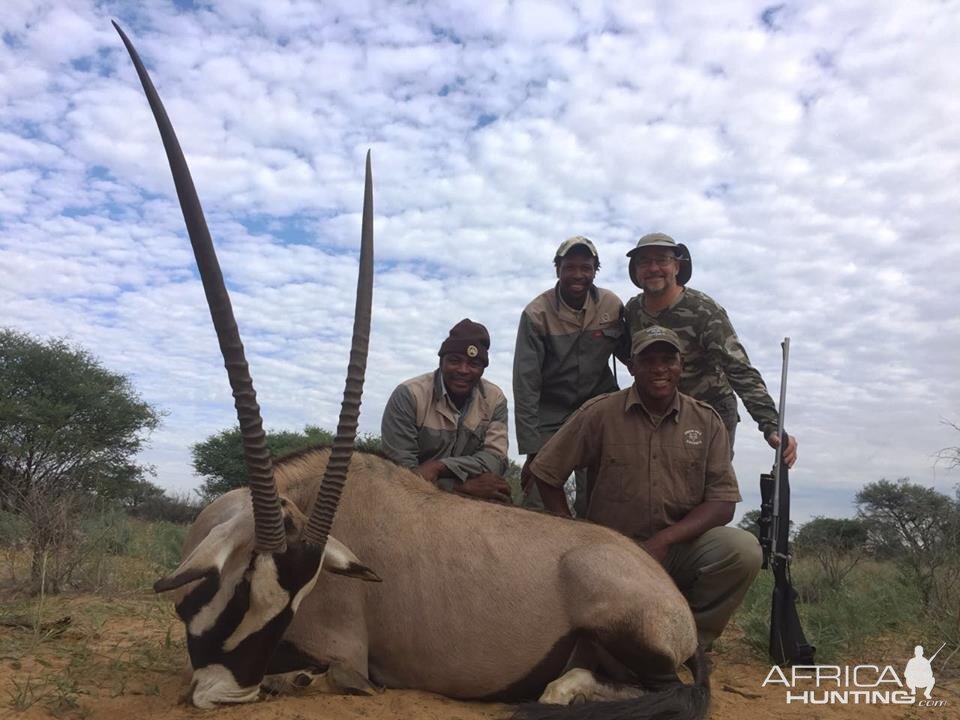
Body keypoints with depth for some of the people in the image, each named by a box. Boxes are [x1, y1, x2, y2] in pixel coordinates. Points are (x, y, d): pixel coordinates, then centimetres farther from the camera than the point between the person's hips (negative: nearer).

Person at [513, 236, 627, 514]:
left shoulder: (612, 306, -5)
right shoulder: (537, 313, -14)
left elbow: (628, 353, 10)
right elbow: (526, 383, -15)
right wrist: (532, 451, -17)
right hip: (549, 411, -2)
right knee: (538, 504, -5)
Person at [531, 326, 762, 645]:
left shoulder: (706, 421, 3)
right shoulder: (600, 413, -3)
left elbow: (722, 504, -2)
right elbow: (546, 472, 3)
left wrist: (664, 540, -16)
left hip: (681, 547, 3)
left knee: (744, 549, -25)